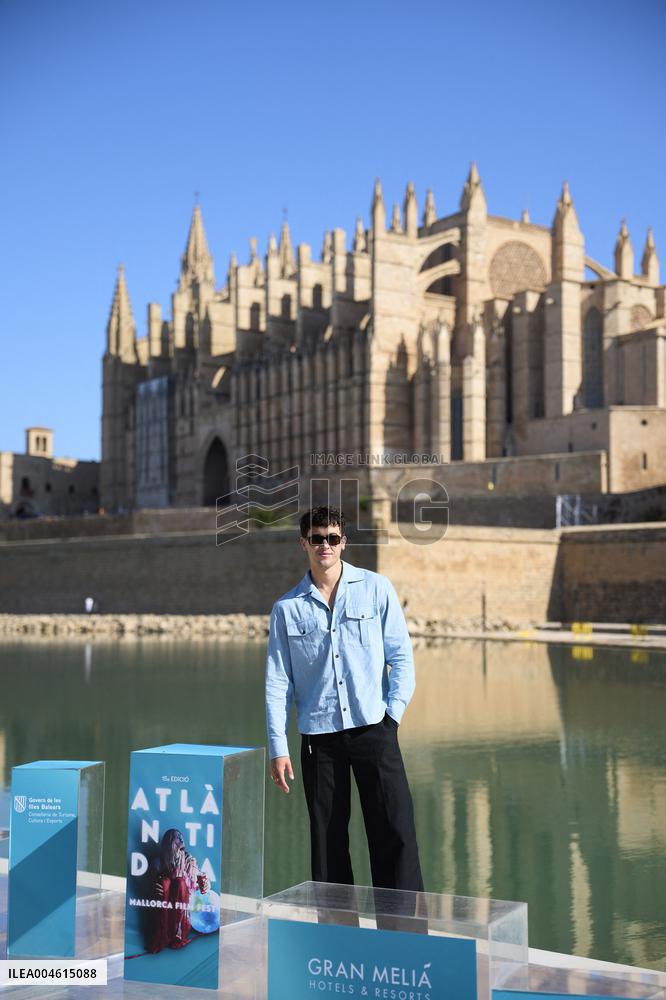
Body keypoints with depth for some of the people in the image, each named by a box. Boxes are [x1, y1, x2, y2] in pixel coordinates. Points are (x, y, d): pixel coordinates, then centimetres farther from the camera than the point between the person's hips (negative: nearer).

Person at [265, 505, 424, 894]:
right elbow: (278, 681, 7)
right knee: (328, 840, 6)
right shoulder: (287, 608, 7)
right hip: (319, 735, 1)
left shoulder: (376, 588, 4)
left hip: (373, 728, -1)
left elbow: (402, 656, 5)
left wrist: (393, 713, -4)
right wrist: (278, 748, 1)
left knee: (395, 833, -4)